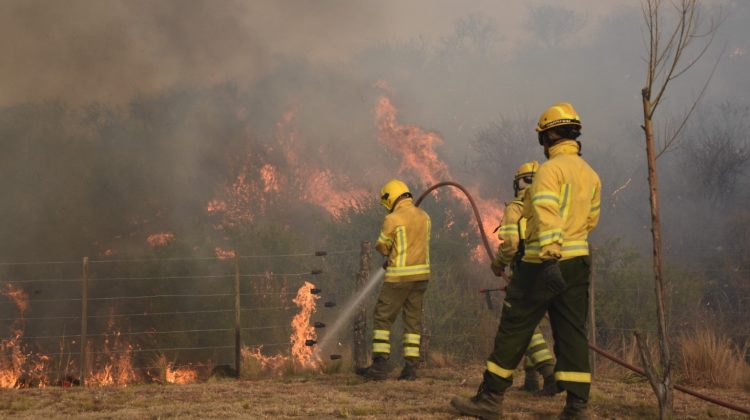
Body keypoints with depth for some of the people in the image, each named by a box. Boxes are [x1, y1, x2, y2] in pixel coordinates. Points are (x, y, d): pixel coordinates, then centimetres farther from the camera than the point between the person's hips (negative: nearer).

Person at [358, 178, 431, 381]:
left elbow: (382, 247, -4)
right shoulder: (424, 216, 7)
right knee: (413, 319, 10)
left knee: (383, 318, 4)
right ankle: (410, 366, 8)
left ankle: (381, 364, -1)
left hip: (399, 276, -6)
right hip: (421, 273, 6)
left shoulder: (392, 219, -13)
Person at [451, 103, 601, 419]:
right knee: (572, 332, 6)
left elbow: (547, 212, -24)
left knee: (514, 328, 0)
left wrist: (550, 255, -32)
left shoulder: (551, 169, -10)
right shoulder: (591, 174, 14)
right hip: (579, 261, 7)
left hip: (545, 263, -7)